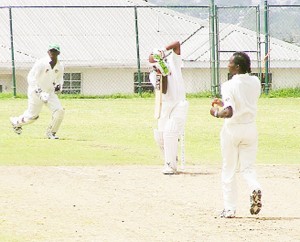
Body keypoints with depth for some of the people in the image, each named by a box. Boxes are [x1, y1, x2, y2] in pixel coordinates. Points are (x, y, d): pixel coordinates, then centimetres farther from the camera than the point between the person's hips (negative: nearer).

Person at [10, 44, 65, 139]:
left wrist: (59, 86, -8)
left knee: (59, 111, -13)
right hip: (36, 92, -5)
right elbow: (31, 77, -23)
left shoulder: (60, 66, -2)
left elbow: (60, 79, 16)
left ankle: (51, 132, 5)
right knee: (32, 115, 6)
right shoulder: (41, 63, -21)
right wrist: (39, 92, -33)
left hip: (50, 92, 5)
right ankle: (16, 122, 37)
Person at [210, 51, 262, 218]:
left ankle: (230, 209, 11)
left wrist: (216, 113, -5)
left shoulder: (229, 86, -17)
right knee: (247, 167, 13)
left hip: (232, 129, -4)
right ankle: (255, 188, -19)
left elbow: (229, 112, -25)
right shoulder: (255, 82, 1)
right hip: (250, 128, 4)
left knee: (229, 170, 8)